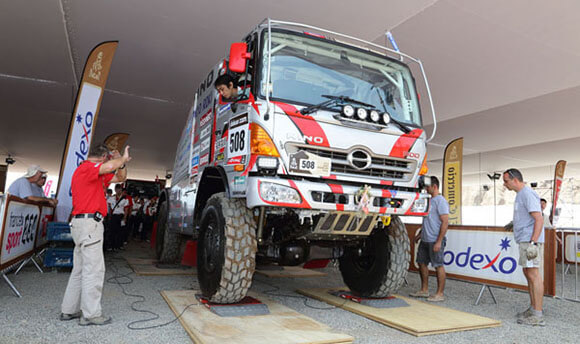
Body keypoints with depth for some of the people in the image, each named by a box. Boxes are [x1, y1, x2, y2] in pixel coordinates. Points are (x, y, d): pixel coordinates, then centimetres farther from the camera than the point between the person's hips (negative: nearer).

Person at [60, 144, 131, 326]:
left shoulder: (96, 175, 22)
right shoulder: (87, 167, -9)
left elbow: (120, 177, 24)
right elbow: (110, 166, -30)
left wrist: (121, 161, 8)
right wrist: (122, 158, -10)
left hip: (83, 224, 11)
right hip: (89, 223, -11)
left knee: (80, 269, 15)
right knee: (94, 269, -7)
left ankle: (69, 310, 22)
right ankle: (91, 314, -2)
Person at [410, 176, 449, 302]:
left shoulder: (440, 201, -13)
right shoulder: (429, 200, 15)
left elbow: (445, 222, -18)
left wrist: (439, 241, -21)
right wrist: (420, 234, 23)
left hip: (435, 241, -10)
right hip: (425, 240, 10)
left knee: (438, 265, -1)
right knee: (422, 263, 14)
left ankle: (440, 294, 9)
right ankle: (424, 290, 25)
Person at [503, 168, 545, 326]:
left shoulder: (528, 194, -14)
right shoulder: (521, 194, 18)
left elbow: (539, 220, -20)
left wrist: (533, 242, -24)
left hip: (530, 241, -11)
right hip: (525, 241, 11)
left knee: (533, 274, -8)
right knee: (528, 273, 15)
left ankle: (538, 315, -3)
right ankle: (533, 309, 24)